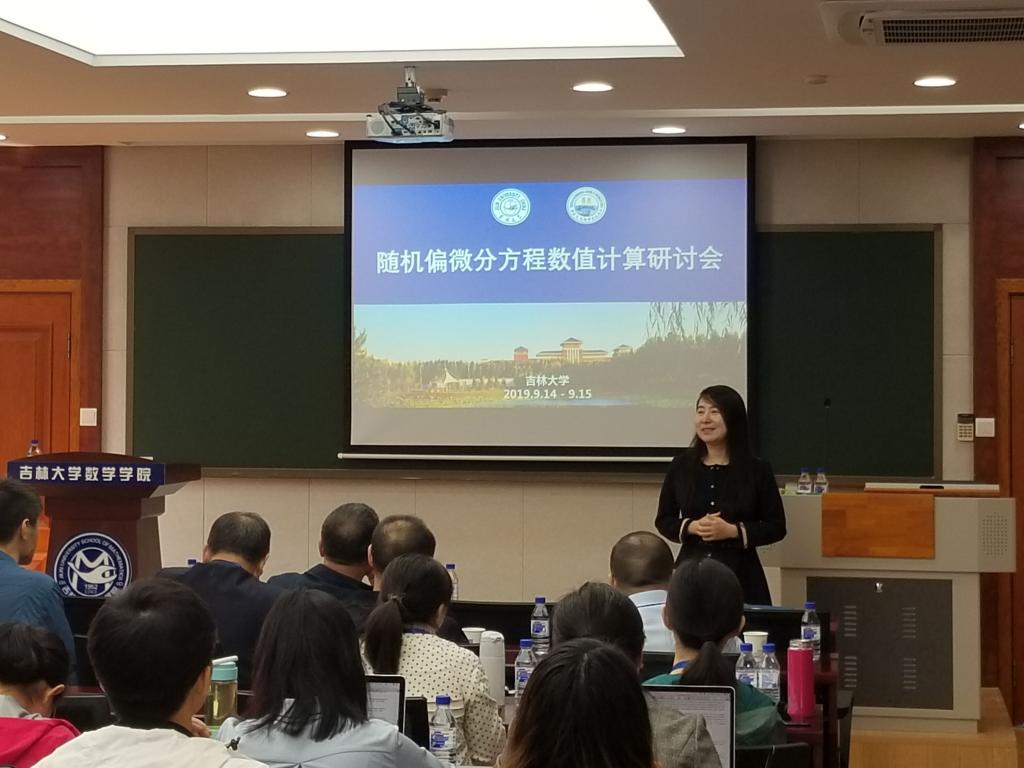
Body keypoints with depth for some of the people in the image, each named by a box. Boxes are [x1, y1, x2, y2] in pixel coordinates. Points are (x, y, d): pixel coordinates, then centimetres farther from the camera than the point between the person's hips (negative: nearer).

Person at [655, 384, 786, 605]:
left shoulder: (757, 470, 1)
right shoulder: (681, 466, 7)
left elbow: (777, 527, 2)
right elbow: (663, 521, 12)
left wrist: (733, 531, -11)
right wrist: (691, 527, -8)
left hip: (741, 576, -2)